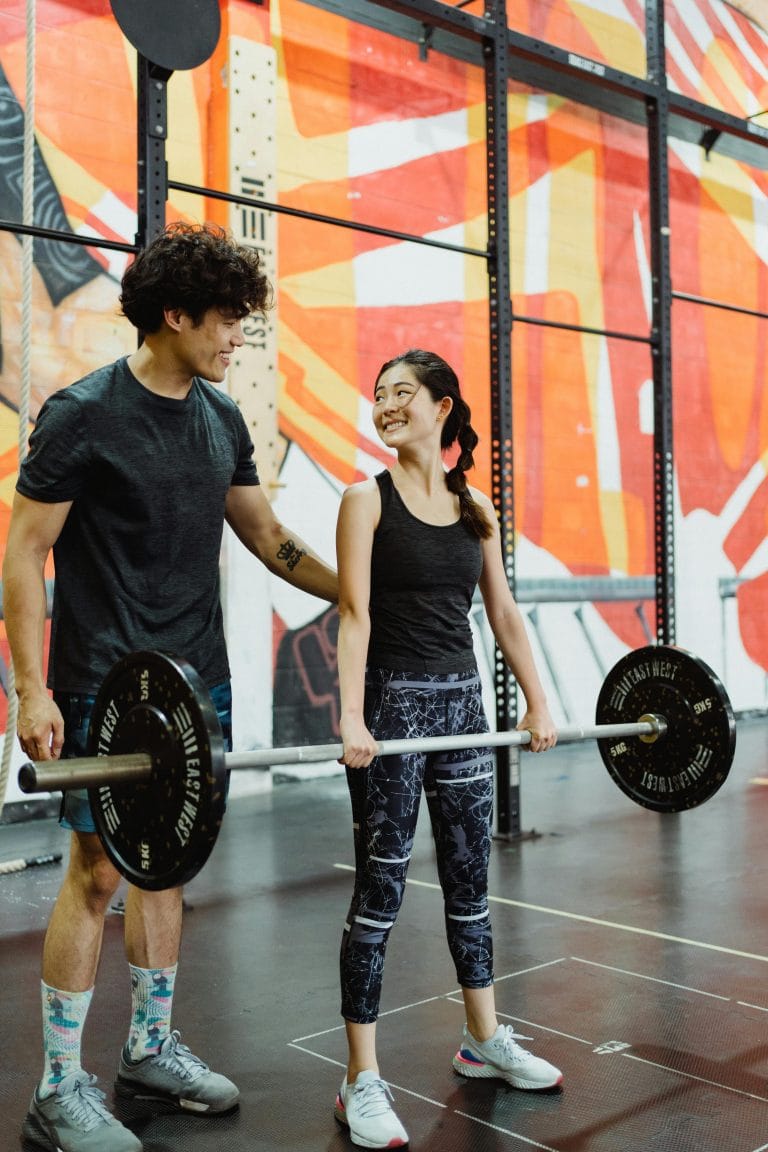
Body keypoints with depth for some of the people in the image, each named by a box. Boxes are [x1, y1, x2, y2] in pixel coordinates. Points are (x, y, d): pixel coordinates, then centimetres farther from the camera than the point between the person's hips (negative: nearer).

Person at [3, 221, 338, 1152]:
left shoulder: (221, 419, 9)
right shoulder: (82, 414, -11)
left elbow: (268, 537, 16)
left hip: (198, 681, 6)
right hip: (106, 685, -6)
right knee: (98, 871, -1)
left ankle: (150, 1050, 29)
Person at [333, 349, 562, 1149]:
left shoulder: (476, 508, 8)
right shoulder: (368, 500, -5)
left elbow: (503, 614, 11)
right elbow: (355, 614, -13)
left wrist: (538, 701, 7)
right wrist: (351, 718, -23)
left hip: (461, 702, 5)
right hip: (392, 703, -5)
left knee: (469, 878, 15)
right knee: (380, 890, -1)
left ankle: (483, 1040, 33)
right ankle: (362, 1081, 9)